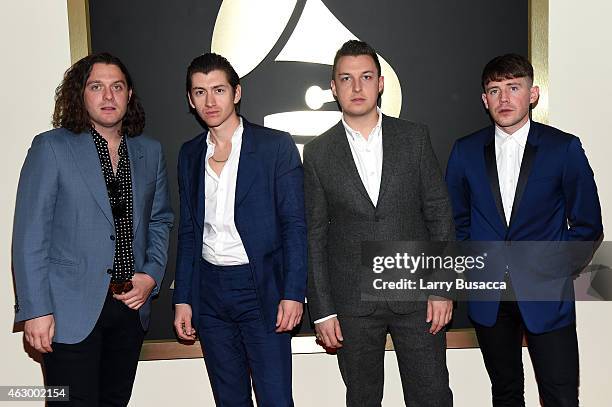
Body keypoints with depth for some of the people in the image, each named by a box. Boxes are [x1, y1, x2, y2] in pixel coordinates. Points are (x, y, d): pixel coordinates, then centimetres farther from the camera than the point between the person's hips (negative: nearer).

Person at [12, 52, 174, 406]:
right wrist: (35, 310, -12)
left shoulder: (150, 152, 9)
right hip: (71, 310, -4)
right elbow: (30, 234, -7)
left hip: (132, 305, 5)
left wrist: (151, 275, 1)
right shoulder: (51, 147, -4)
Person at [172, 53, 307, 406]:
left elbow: (294, 225, -7)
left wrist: (293, 293, -13)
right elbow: (188, 231, 13)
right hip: (209, 291, 5)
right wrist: (182, 298, 8)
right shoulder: (190, 154, 10)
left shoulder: (276, 145, -4)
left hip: (261, 288, -4)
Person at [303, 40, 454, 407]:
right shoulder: (318, 153, 1)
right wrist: (322, 309, -2)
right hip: (352, 302, 0)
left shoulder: (415, 138, 2)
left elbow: (440, 213, 2)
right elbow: (315, 235, 1)